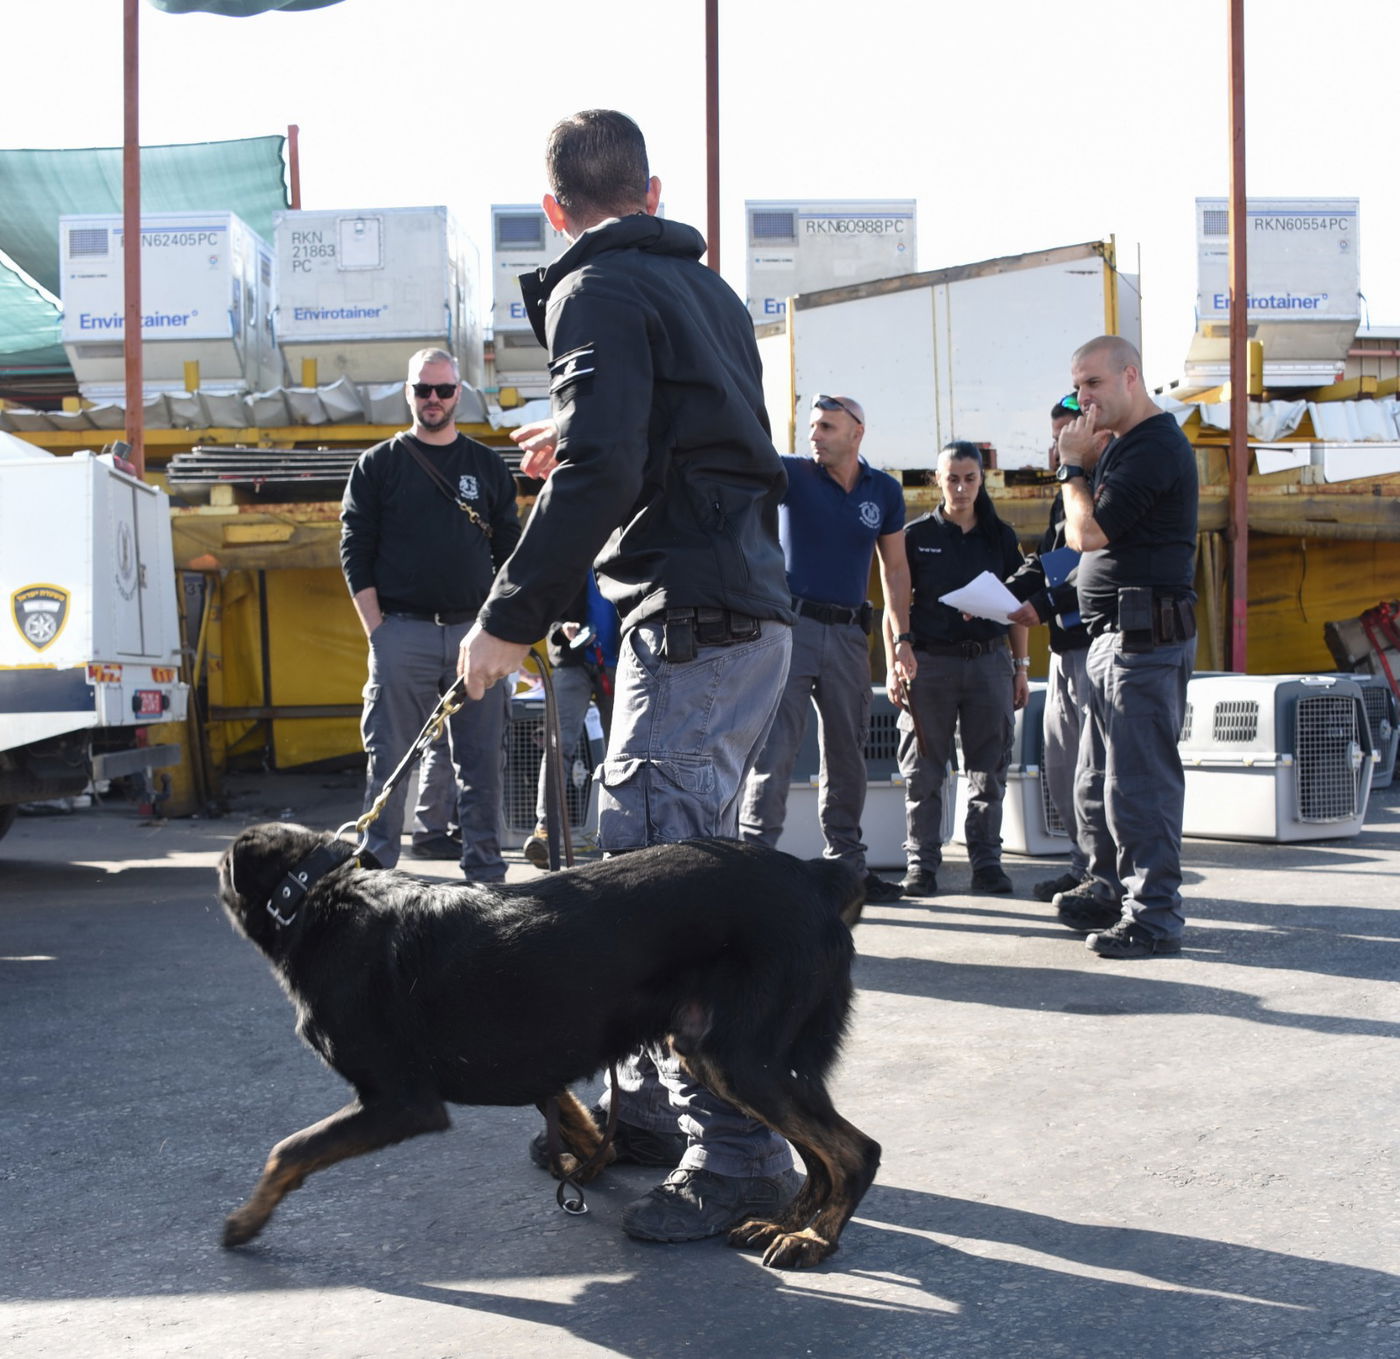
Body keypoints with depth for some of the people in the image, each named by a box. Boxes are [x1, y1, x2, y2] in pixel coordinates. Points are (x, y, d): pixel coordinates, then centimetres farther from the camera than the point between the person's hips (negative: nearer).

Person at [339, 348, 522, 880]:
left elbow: (510, 553, 13)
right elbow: (355, 553, 3)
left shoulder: (488, 466, 14)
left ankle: (485, 870, 8)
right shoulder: (378, 465, 8)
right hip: (402, 632, -2)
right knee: (390, 758, -1)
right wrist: (377, 630, -6)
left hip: (475, 631, 2)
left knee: (483, 760, 2)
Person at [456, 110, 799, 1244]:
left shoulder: (597, 290, -7)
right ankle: (653, 1105, 25)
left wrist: (511, 619, -16)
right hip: (752, 609, 10)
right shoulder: (706, 287, 21)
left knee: (666, 882, -10)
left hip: (695, 618, -10)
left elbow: (600, 473, -21)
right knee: (656, 864, 16)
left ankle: (740, 1156, -8)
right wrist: (585, 446, 34)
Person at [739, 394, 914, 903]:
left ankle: (847, 864, 19)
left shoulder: (884, 491, 8)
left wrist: (902, 638, 11)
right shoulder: (793, 474, 0)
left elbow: (895, 566, 14)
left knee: (848, 756, 10)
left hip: (849, 633, 4)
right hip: (792, 624, -4)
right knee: (774, 750, -9)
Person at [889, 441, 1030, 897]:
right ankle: (922, 864, 6)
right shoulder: (917, 535, 4)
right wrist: (894, 668, -4)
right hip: (930, 661, -2)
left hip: (989, 660, 2)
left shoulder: (1000, 537, 10)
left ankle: (987, 861, 11)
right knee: (923, 771, 0)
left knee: (988, 769, 4)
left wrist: (1021, 667, 9)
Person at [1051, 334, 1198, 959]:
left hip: (1146, 634, -11)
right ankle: (1110, 891, 25)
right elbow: (1081, 537, 21)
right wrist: (1083, 466, 10)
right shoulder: (1126, 445, 21)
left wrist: (1074, 467, -5)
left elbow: (1089, 533, -16)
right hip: (1113, 636, 11)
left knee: (1138, 779, -10)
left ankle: (1154, 914, -6)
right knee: (1096, 780, 15)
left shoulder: (1154, 446, -13)